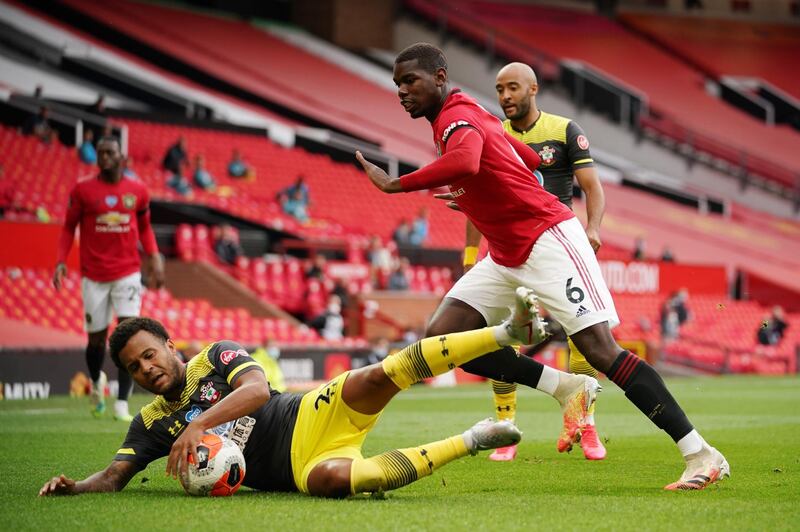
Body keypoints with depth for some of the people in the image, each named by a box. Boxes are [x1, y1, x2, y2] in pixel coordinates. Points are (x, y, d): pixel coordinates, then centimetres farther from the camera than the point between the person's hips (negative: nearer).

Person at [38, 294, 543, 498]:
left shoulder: (216, 357, 4)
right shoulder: (150, 424, 14)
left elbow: (258, 387, -14)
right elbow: (114, 477, 11)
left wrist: (200, 423, -26)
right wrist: (73, 486, -11)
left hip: (309, 420, 0)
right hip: (295, 470, 0)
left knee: (375, 376, -30)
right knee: (332, 477, -38)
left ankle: (509, 331, -27)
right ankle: (470, 441, -25)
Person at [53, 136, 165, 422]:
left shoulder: (137, 191, 4)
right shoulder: (83, 190, -1)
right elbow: (69, 228, 6)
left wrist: (154, 258, 4)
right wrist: (61, 260, -6)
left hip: (128, 273, 0)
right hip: (94, 276, 0)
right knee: (96, 338, 6)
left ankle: (122, 404, -13)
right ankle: (96, 382, 38)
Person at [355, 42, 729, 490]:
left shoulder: (456, 118, -14)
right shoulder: (468, 116, 15)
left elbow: (465, 162, -39)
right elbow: (532, 161, 26)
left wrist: (396, 184, -31)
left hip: (549, 239, -10)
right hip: (507, 258, 10)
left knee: (601, 350, -17)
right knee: (442, 335, -4)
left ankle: (702, 455, -13)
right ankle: (565, 388, 3)